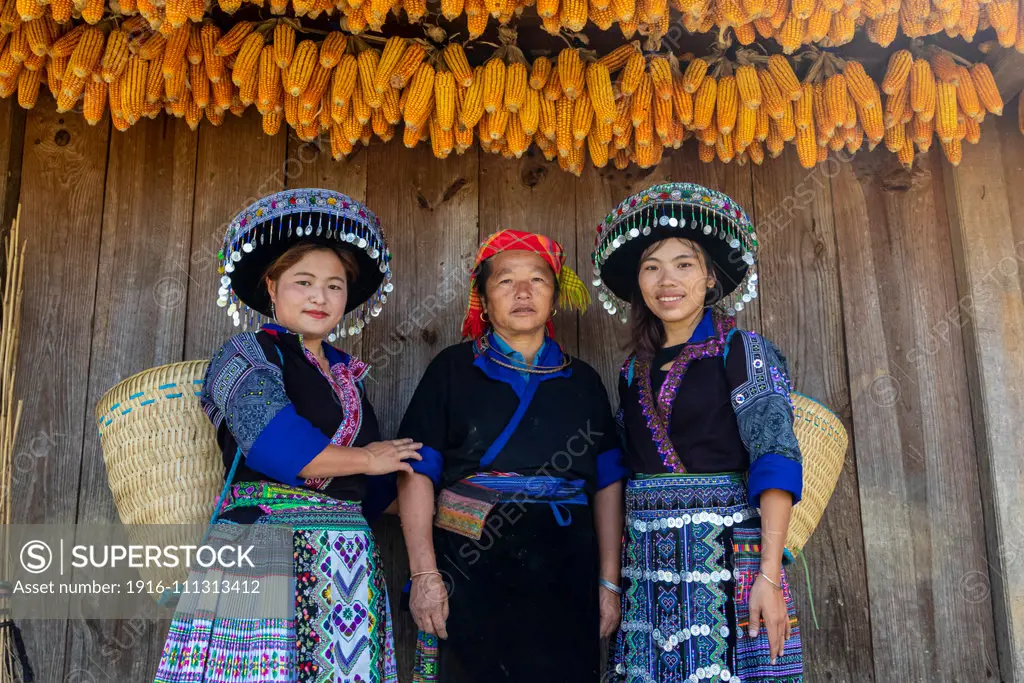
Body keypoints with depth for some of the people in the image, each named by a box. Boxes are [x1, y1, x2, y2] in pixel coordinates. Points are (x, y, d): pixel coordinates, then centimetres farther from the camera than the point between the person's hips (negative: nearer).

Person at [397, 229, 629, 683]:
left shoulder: (582, 381, 11)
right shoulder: (453, 368, 4)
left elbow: (607, 484, 10)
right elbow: (417, 473, -3)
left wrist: (609, 582, 4)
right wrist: (424, 573, -12)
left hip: (566, 578, 2)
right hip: (471, 572, -2)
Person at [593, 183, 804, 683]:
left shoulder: (741, 351, -2)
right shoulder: (634, 372, 12)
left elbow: (775, 454, -12)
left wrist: (769, 574, -21)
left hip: (726, 558, -4)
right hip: (647, 572, 4)